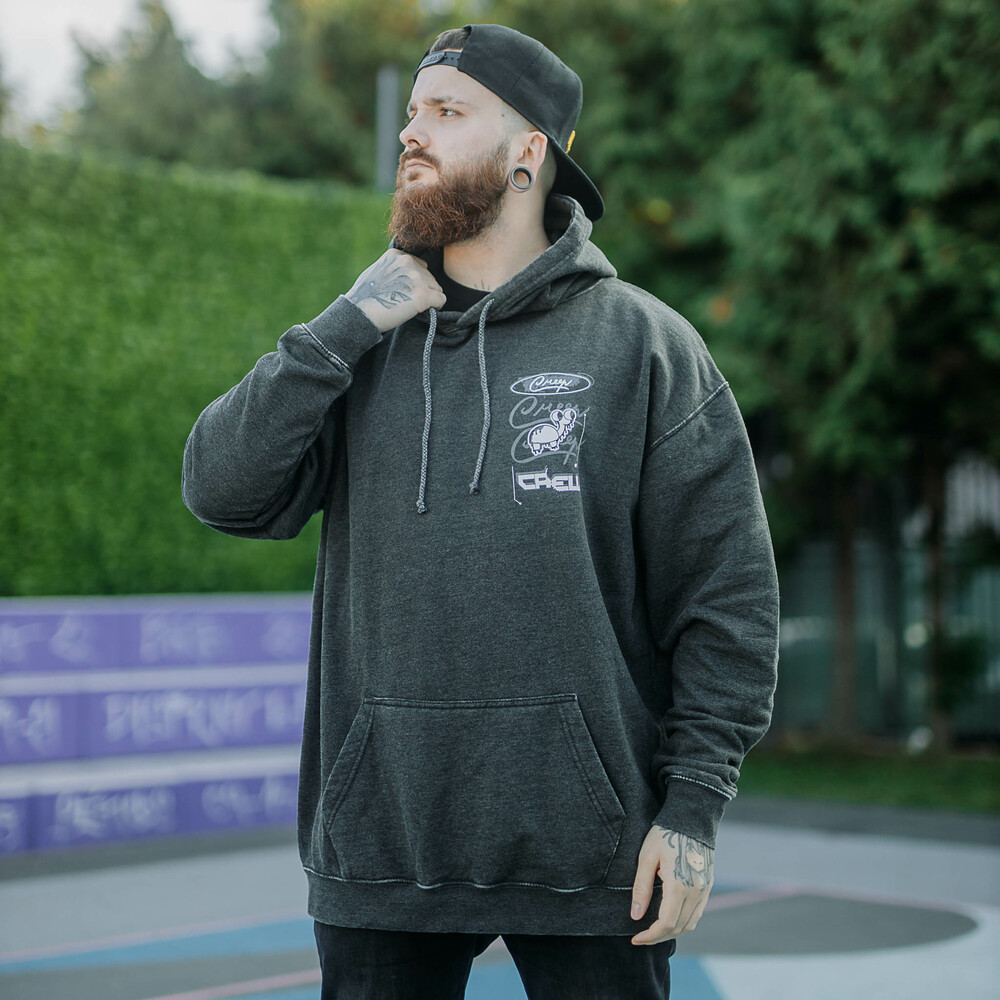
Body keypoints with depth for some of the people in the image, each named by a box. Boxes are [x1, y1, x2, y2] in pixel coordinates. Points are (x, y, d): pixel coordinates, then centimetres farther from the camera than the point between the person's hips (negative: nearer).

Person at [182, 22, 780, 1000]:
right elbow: (221, 492, -2)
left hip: (585, 846, -2)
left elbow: (729, 592, -2)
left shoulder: (644, 343, 0)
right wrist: (346, 325, -8)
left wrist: (694, 806, -8)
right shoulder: (365, 348, 10)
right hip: (379, 845, 3)